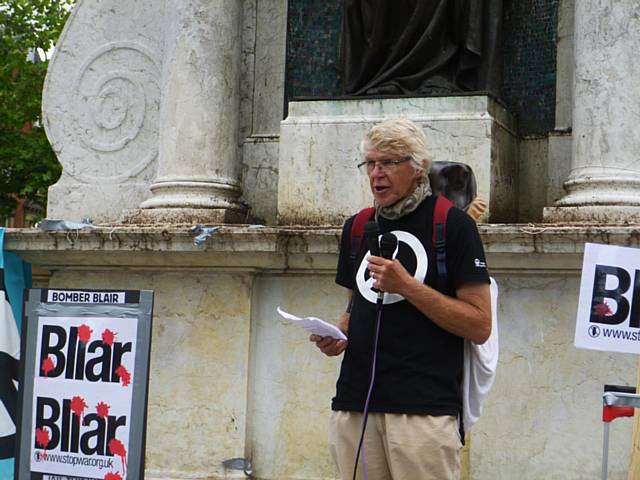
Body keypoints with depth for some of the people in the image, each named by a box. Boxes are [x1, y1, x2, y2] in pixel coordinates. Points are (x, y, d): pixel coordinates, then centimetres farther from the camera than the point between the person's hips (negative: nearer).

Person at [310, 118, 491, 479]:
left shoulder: (452, 223, -2)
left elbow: (480, 326, -7)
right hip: (354, 402, 5)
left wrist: (407, 286, -14)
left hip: (425, 406, -5)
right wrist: (337, 337, 5)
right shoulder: (357, 227, 16)